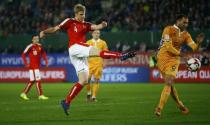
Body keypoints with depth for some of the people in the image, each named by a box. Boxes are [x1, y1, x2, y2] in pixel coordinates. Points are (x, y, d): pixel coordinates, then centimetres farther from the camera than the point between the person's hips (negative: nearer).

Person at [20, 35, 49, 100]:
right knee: (38, 80, -9)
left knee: (32, 81, 11)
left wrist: (46, 60, 9)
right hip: (32, 66, -8)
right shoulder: (30, 46, -12)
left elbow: (43, 53, 21)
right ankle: (40, 95, -4)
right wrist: (26, 63, -16)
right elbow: (23, 54, -11)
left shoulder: (39, 46, 8)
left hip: (37, 65, 8)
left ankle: (24, 93, 20)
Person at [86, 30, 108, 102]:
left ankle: (94, 96, 3)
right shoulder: (88, 42, 8)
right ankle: (89, 93, 15)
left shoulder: (103, 43, 7)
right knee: (87, 79, -9)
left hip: (99, 64, 0)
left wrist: (104, 62, -2)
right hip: (90, 63, 0)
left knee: (96, 80, -3)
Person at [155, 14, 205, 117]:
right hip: (163, 58, -3)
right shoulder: (169, 30, -9)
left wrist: (198, 43, -20)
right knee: (169, 84, 2)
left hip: (174, 60, 3)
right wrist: (180, 54, -15)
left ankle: (159, 108, -16)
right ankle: (180, 105, 20)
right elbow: (168, 47, -16)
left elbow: (194, 48, 0)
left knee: (169, 83, -14)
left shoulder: (186, 35, 7)